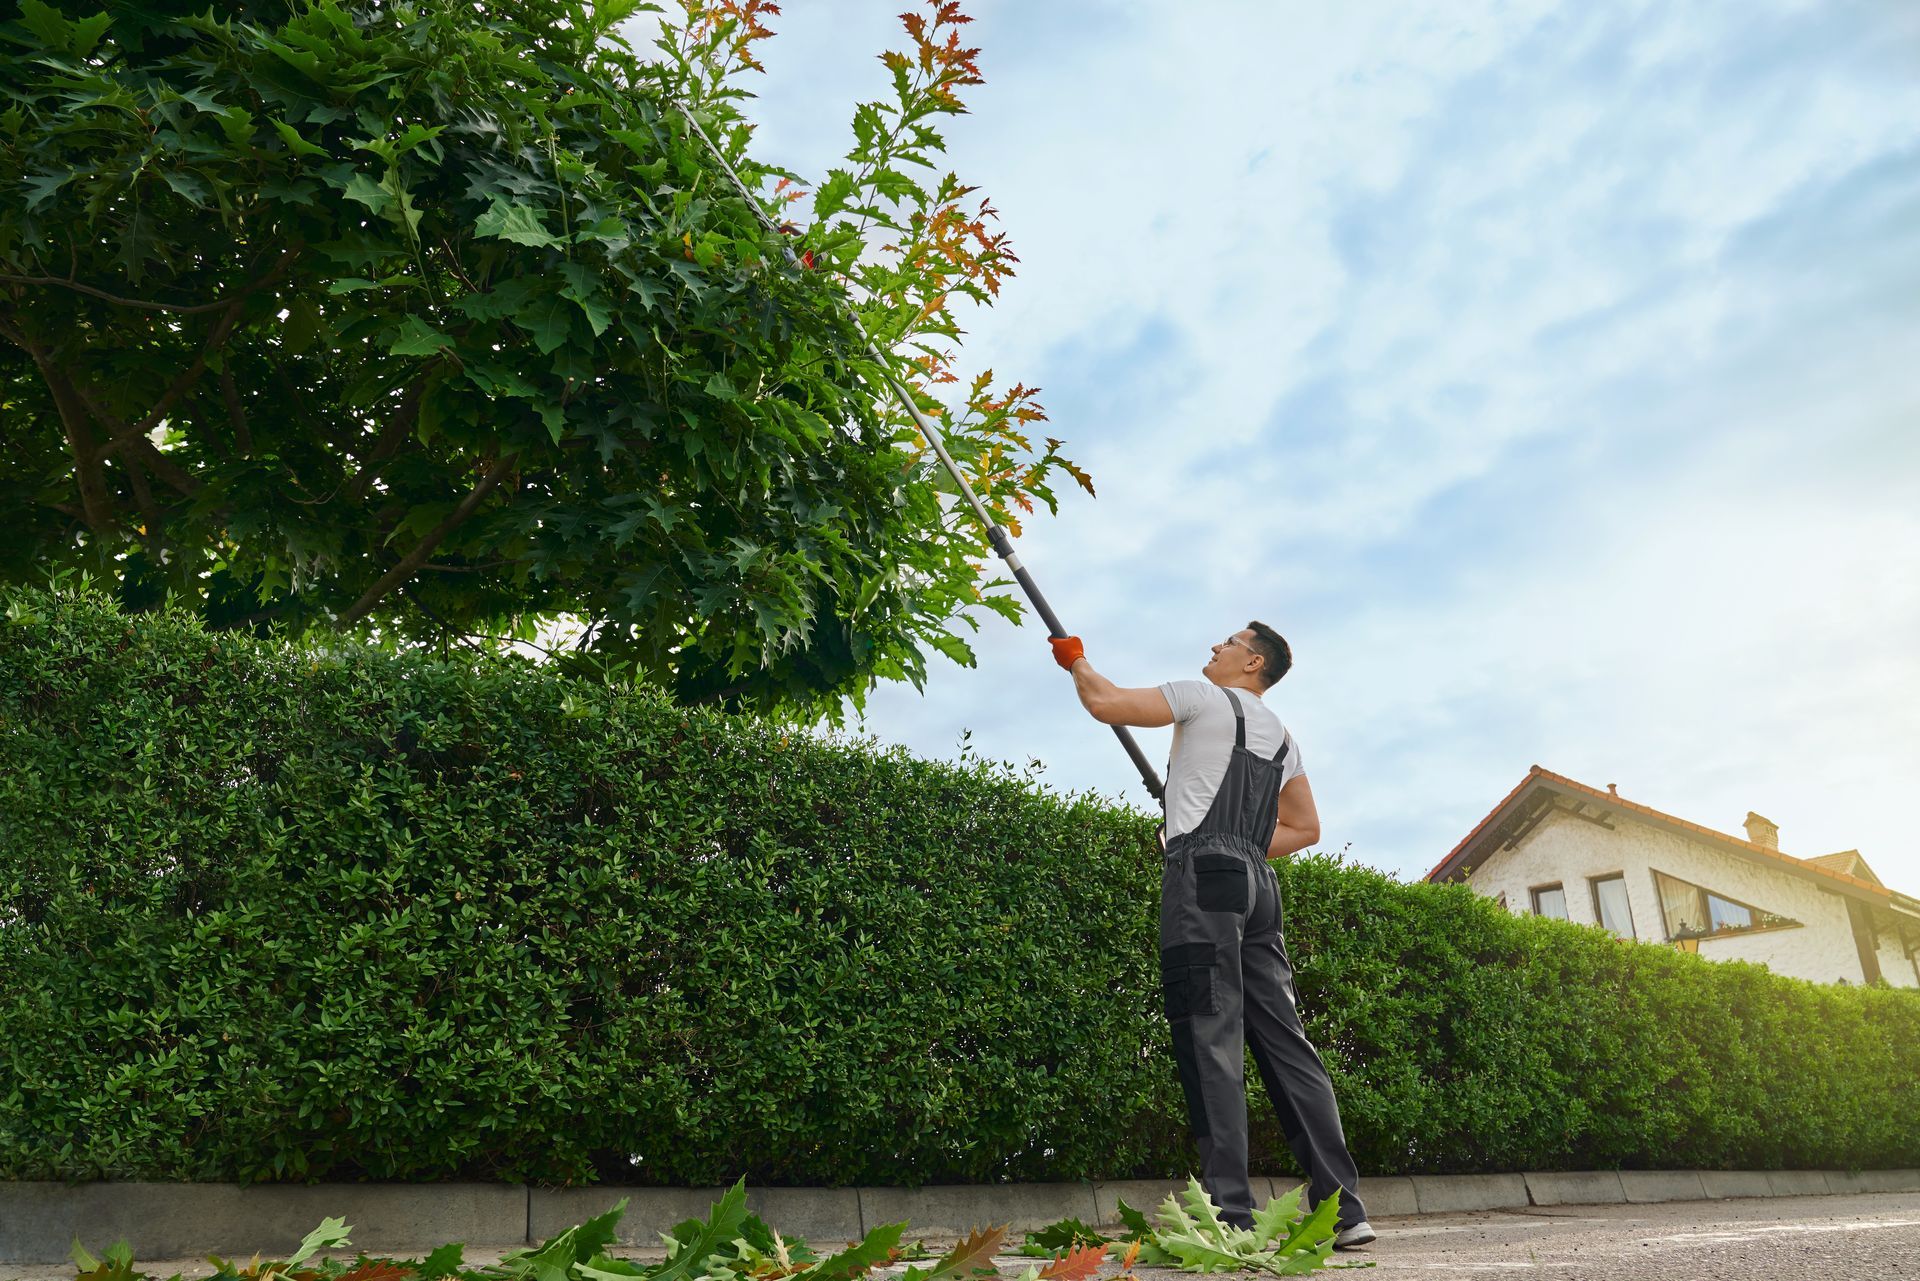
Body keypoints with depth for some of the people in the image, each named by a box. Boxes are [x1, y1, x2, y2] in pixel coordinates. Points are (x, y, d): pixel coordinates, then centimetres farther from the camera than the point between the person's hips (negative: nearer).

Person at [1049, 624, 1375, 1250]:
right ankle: (1343, 1207, 2)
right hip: (1258, 883, 8)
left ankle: (1228, 1216, -18)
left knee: (1211, 1038, -13)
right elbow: (1305, 828, 28)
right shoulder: (1282, 737, 27)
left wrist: (1076, 661, 19)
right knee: (1284, 1041, 5)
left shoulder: (1205, 697, 5)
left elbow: (1106, 704, 0)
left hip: (1203, 874, -8)